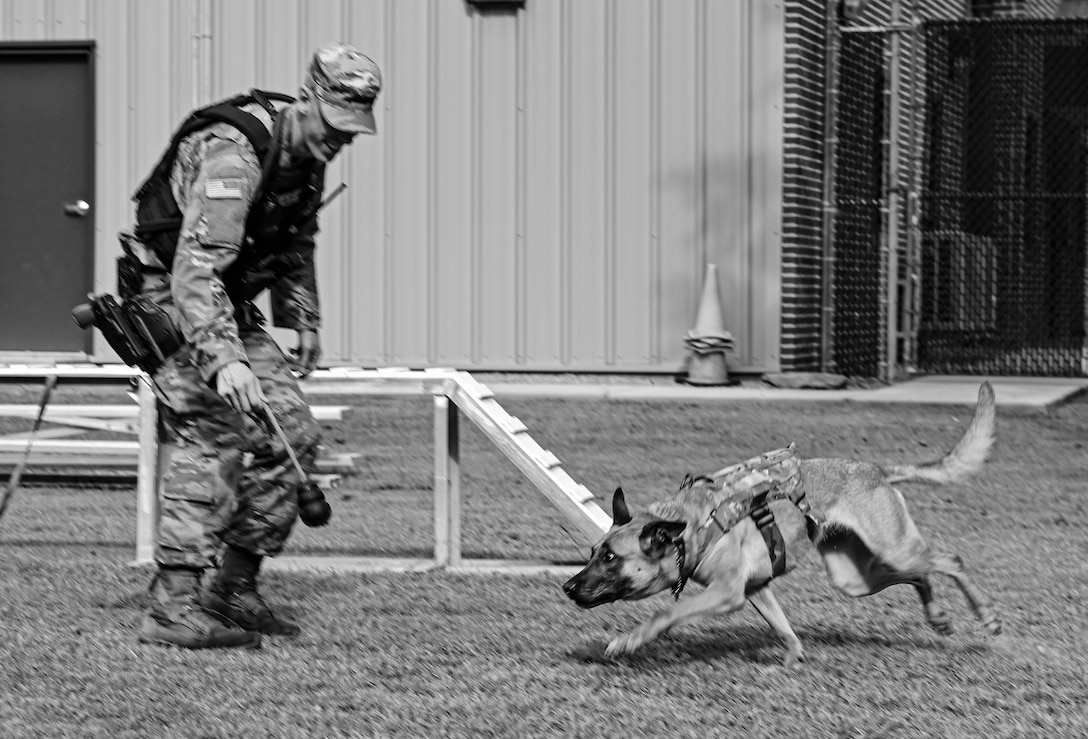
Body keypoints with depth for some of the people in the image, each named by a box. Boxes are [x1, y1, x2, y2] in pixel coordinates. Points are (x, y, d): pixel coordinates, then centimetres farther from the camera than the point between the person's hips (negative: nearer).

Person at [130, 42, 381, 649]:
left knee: (293, 436, 4)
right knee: (208, 445, -19)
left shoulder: (309, 155, 2)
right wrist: (223, 360, -48)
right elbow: (195, 270, -39)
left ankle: (234, 587, 10)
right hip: (173, 305, -9)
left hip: (232, 309, 9)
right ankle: (174, 609, -19)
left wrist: (304, 321, 22)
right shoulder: (235, 155, -28)